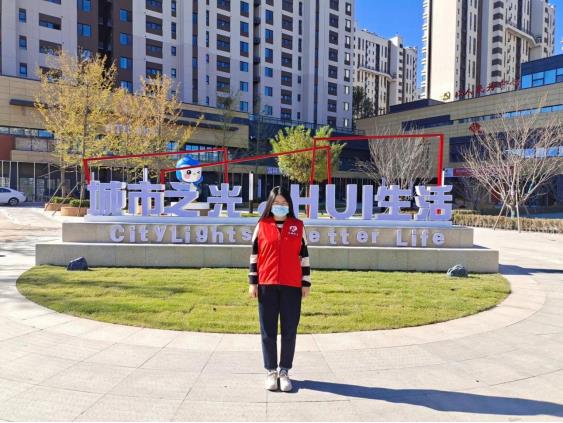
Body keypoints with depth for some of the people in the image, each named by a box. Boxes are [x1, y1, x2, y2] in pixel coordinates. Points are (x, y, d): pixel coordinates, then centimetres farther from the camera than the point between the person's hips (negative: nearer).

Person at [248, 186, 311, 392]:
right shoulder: (261, 226, 5)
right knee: (268, 331, 6)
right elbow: (254, 255, 6)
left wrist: (306, 282, 4)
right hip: (267, 286, 0)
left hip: (292, 286, 0)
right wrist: (252, 282, 2)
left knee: (289, 331, 5)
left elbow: (304, 255, 7)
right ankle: (270, 371, 19)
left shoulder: (298, 226, 6)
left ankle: (284, 371, 18)